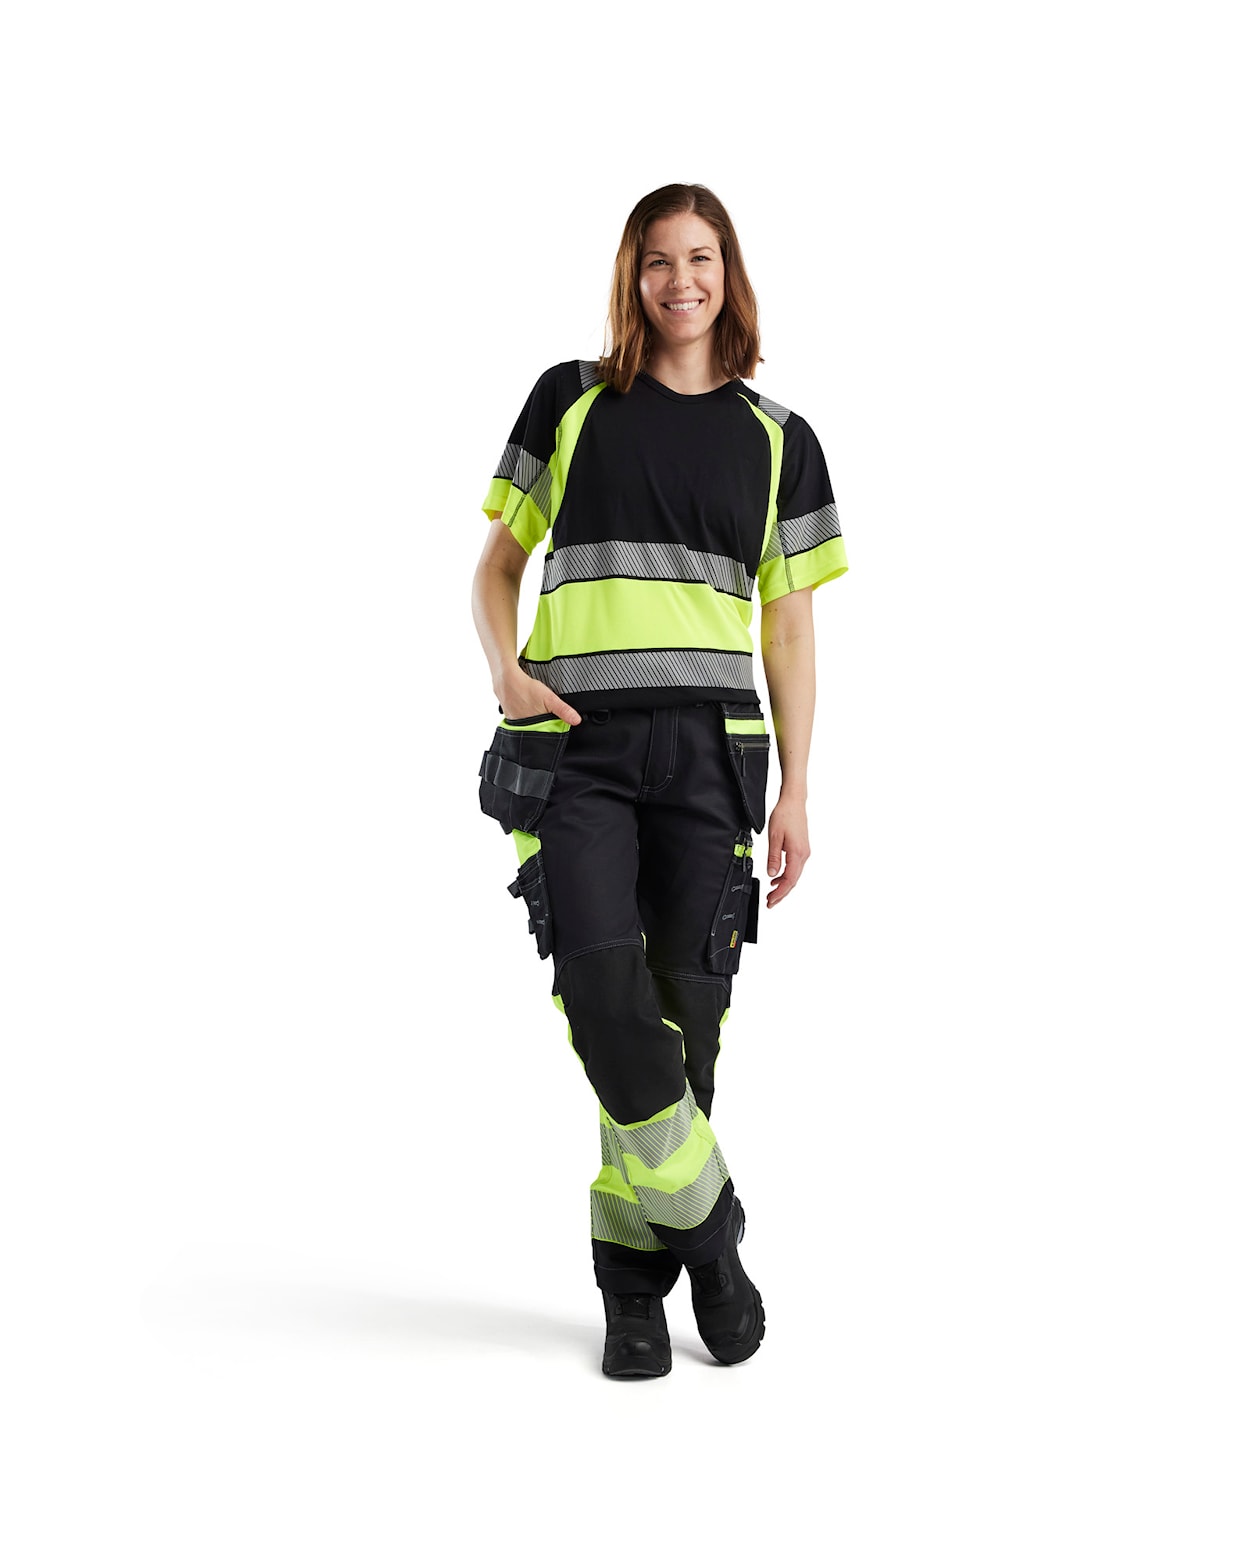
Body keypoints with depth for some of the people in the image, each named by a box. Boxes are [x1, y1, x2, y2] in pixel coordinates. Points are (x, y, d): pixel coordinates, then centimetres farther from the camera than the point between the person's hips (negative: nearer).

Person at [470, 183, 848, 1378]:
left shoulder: (777, 438, 13)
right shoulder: (569, 400, 11)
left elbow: (789, 628, 12)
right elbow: (497, 563, 14)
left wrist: (794, 795, 4)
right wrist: (505, 671, -7)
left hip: (708, 745, 1)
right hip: (573, 744, -1)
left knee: (683, 1021, 0)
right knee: (606, 1002, -15)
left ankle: (636, 1276, 15)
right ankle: (707, 1226, 5)